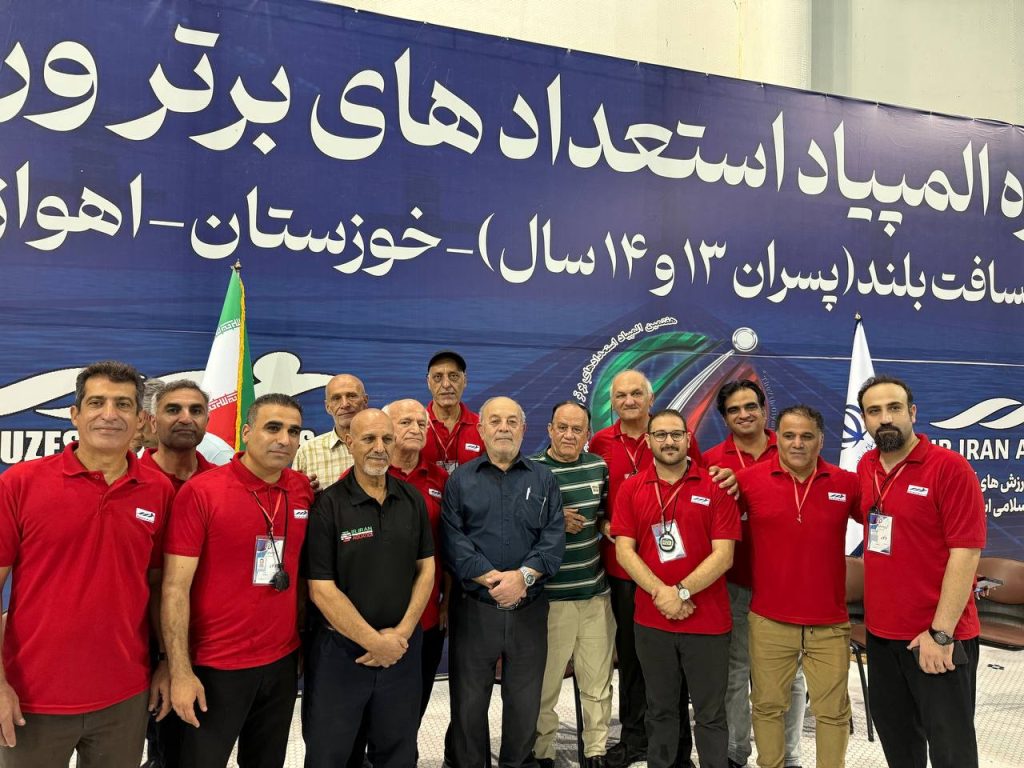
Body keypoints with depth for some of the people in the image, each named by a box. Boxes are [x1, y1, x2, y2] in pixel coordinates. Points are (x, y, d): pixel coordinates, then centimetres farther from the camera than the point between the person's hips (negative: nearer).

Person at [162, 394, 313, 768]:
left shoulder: (303, 490, 0)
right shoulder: (200, 492, -14)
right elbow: (176, 587, -14)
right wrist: (181, 671, -15)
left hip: (282, 662, 5)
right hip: (216, 667, -4)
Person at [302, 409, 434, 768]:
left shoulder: (413, 499, 2)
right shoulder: (328, 504, -11)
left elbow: (426, 569, 5)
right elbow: (321, 589, -14)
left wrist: (401, 633, -6)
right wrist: (375, 641, -13)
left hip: (402, 647, 4)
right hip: (341, 649, -3)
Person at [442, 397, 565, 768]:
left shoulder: (544, 479, 8)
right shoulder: (460, 480, 4)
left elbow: (554, 538, -2)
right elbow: (453, 539, -7)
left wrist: (523, 575, -17)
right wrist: (491, 578, -18)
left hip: (529, 607, 1)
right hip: (474, 606, -1)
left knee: (525, 699, 12)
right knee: (469, 699, 9)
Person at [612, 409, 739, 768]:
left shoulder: (715, 488, -4)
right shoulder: (631, 488, 2)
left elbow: (723, 554, -9)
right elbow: (624, 550, -3)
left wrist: (681, 592, -16)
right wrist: (661, 594, -14)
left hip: (708, 621, -2)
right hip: (650, 620, 2)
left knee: (710, 714, 9)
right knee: (660, 709, 17)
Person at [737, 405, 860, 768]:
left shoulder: (846, 483, -1)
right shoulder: (749, 479, -5)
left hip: (830, 623, 1)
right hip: (769, 621, -1)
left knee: (833, 710, 12)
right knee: (768, 705, 13)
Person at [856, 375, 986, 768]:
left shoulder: (951, 467, -15)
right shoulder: (865, 467, 5)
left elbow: (965, 553, -18)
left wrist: (941, 633, -20)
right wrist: (875, 612, 10)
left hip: (938, 636, -6)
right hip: (881, 632, 6)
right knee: (894, 732, 20)